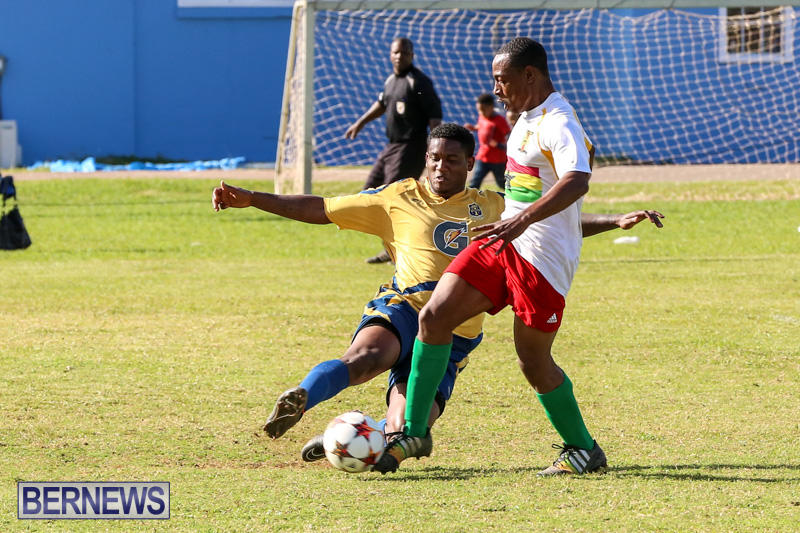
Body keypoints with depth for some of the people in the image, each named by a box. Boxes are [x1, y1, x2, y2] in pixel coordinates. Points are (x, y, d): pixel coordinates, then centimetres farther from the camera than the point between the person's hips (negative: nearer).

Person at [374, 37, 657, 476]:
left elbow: (577, 182, -37)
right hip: (504, 241, 9)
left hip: (542, 255, -9)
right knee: (433, 316, -2)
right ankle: (413, 432, 3)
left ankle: (583, 450, 17)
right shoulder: (527, 116, 12)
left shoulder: (558, 123, -19)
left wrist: (523, 219, -48)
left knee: (533, 361, -3)